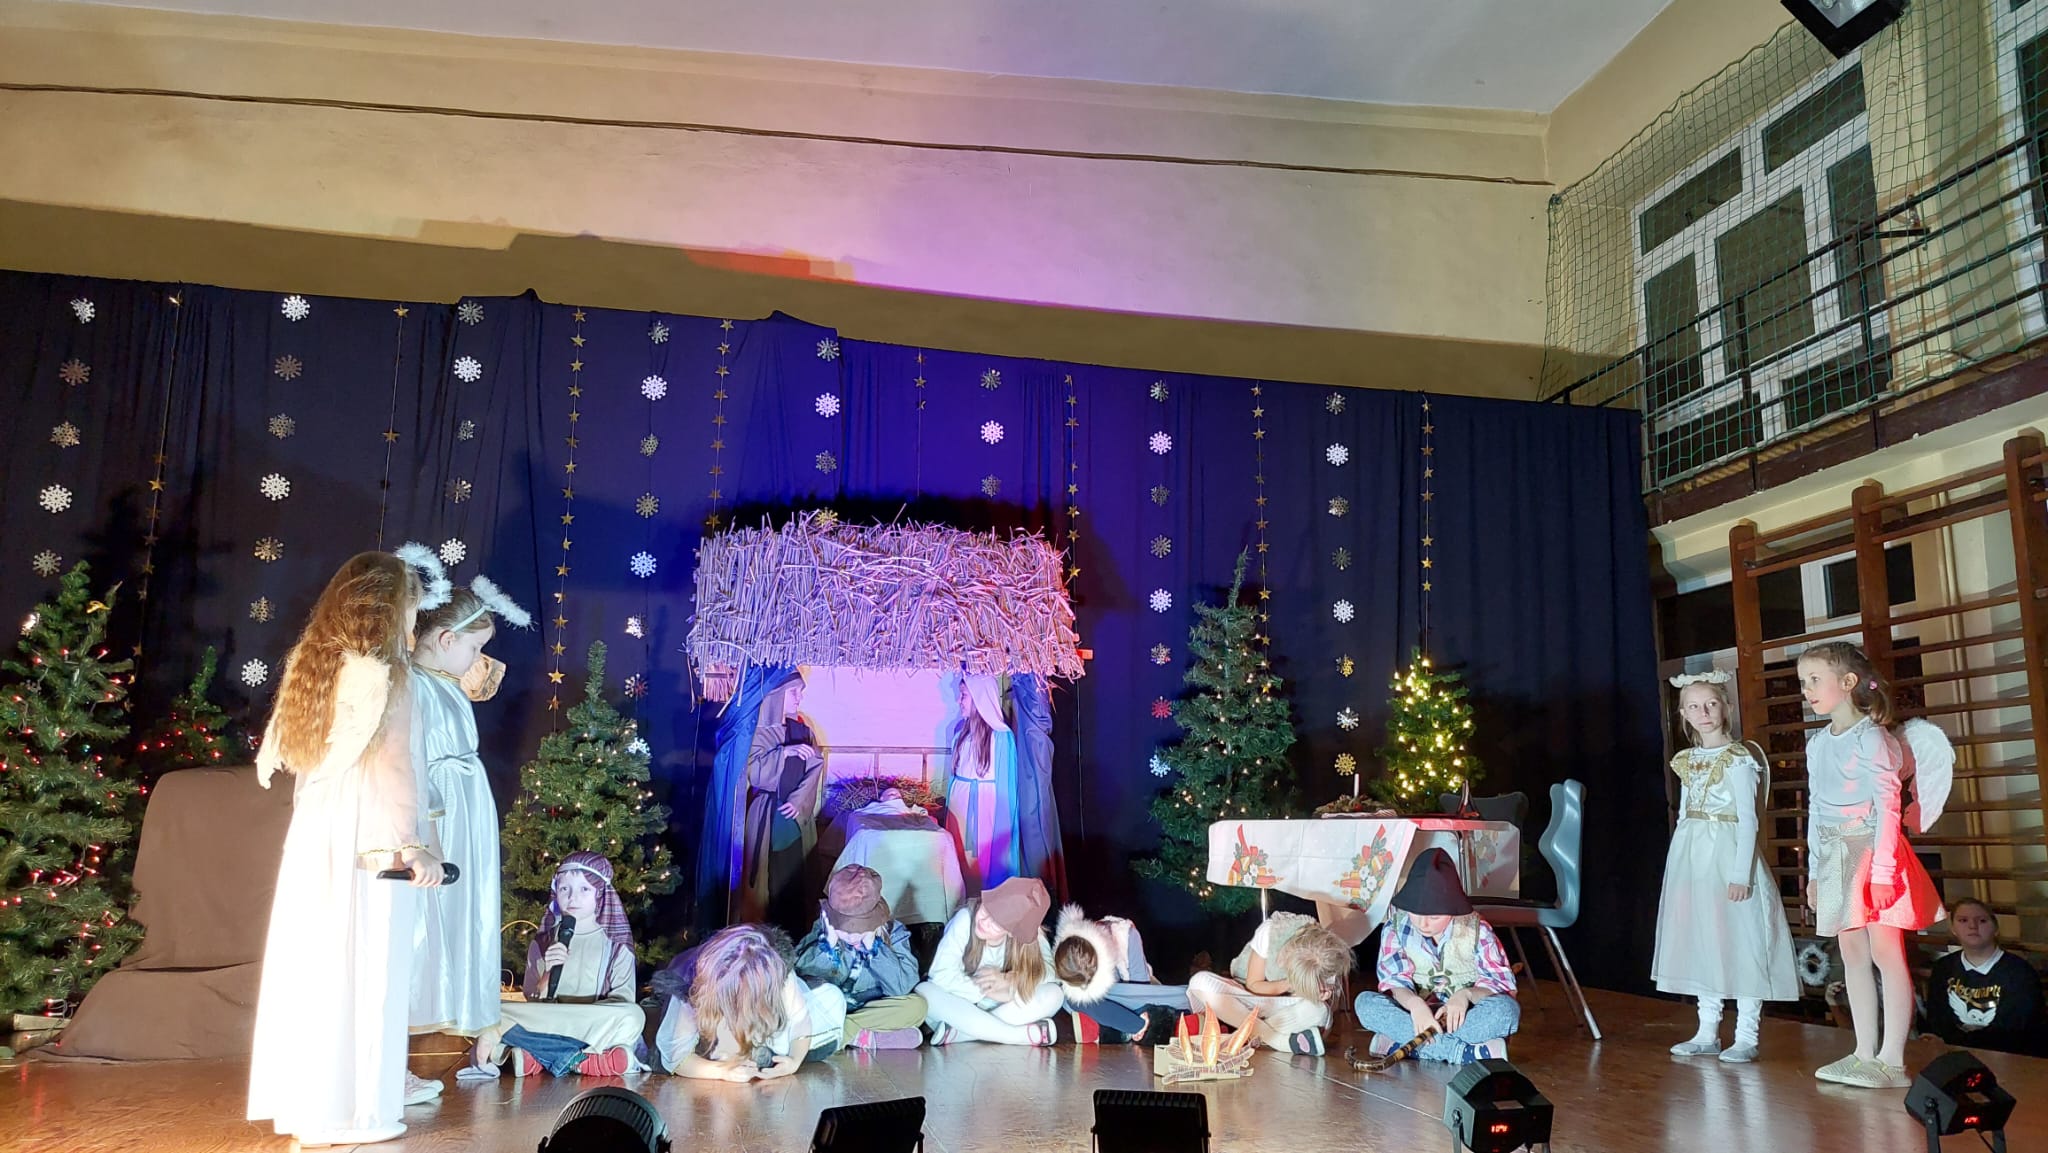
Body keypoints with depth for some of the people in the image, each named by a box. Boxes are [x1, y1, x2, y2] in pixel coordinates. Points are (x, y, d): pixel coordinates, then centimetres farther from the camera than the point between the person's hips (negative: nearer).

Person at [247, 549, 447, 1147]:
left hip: (314, 839, 7)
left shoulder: (311, 662, 8)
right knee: (361, 972, 1)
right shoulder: (383, 673, -13)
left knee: (308, 965, 13)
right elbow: (395, 767, -15)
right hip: (370, 843, -7)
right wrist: (421, 845, -12)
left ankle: (300, 1102, 23)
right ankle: (353, 1112, 9)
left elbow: (275, 748, 12)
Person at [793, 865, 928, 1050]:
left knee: (917, 1006, -28)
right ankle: (865, 1038, -30)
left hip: (875, 1010, 0)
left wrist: (873, 947, -24)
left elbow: (903, 986, -20)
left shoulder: (892, 931, -8)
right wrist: (828, 944, -22)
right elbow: (797, 972, -14)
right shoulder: (823, 929, -5)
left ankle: (842, 1036, -25)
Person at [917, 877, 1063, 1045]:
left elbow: (1050, 970, -17)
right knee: (924, 992, -34)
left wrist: (1007, 980, -28)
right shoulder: (965, 919, -24)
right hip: (959, 1009, -2)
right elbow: (943, 976, -28)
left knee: (1053, 994, -23)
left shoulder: (1027, 932, -16)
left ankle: (957, 1033, -25)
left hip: (1002, 1009, 2)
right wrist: (992, 992, -26)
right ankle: (1027, 1034, -33)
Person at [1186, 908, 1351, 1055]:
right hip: (1245, 994, 1)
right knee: (1201, 981, -32)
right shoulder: (1271, 931, -26)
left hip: (1281, 1006, -1)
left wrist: (1315, 995, -34)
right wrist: (1291, 984, -30)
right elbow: (1253, 985, -16)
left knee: (1318, 1010, -36)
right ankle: (1282, 1040, -29)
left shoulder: (1325, 969, -24)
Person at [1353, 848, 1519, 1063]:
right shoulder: (1396, 928, -6)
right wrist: (1414, 1003, -36)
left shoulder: (1476, 930, -8)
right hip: (1417, 1015, 1)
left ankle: (1402, 1042, -33)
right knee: (1365, 1003, -28)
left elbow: (1502, 981, -9)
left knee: (1507, 1008, -33)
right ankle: (1467, 1052, -35)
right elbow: (1394, 979, -13)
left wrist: (1466, 994, -30)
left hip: (1465, 1018, -1)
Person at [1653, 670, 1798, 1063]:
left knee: (1738, 942, -4)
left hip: (1727, 856, -7)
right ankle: (1707, 1033, 17)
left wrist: (1741, 873, -17)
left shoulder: (1738, 759, -7)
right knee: (1701, 943, 9)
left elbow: (1747, 819, -11)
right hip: (1692, 859, 7)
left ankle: (1746, 1036, 5)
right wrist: (1678, 865, 14)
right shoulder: (1687, 761, 12)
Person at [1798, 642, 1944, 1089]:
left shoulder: (1870, 737, -10)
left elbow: (1888, 806, -14)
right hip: (1837, 858, 7)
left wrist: (1882, 869, -19)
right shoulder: (1817, 743, 12)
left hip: (1872, 851, -7)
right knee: (1853, 956, 10)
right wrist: (1814, 870, 16)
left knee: (1886, 954, -4)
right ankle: (1864, 1054, 16)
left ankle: (1892, 1060, 0)